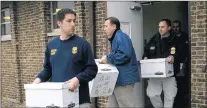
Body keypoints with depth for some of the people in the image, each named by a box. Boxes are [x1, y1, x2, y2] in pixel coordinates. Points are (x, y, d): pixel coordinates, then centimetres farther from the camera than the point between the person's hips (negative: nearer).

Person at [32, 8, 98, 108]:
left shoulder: (82, 43, -4)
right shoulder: (51, 45, 9)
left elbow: (92, 69, -6)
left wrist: (78, 79, -21)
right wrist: (39, 78, -2)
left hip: (79, 98, -3)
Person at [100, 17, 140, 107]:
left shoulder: (121, 37, -15)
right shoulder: (115, 38, 18)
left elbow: (124, 55, -29)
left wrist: (108, 58, -18)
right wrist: (108, 59, 8)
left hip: (124, 79, -11)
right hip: (118, 78, 11)